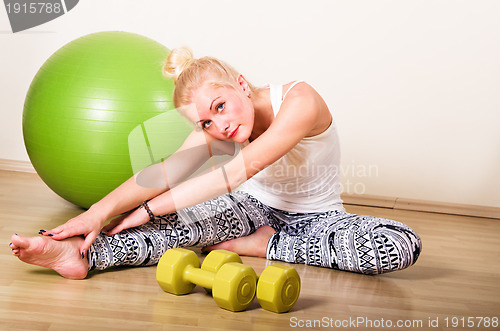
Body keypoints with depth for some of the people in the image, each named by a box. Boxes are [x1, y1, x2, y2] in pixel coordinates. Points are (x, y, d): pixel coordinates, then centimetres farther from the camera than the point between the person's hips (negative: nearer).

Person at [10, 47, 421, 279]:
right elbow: (166, 171, -26)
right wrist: (100, 211, -43)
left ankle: (266, 245, -26)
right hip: (255, 208, 3)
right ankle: (82, 254, -39)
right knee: (192, 220, -29)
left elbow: (243, 168, -38)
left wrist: (150, 208, -39)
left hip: (316, 216, -2)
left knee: (401, 246, -30)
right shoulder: (214, 130, -11)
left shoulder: (300, 100, -29)